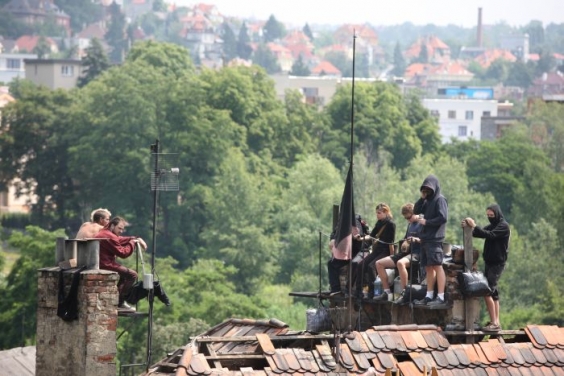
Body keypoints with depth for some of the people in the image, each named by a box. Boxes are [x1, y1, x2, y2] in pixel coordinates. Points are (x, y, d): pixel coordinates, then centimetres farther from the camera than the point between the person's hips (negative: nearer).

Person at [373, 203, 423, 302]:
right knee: (379, 263, 2)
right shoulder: (410, 224, 20)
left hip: (417, 253, -9)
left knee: (400, 263, -41)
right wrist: (404, 244, 5)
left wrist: (417, 240, -30)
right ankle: (386, 291, 3)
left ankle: (404, 293, -36)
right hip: (407, 253, 9)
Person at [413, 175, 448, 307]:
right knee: (428, 268, 9)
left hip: (435, 239, -9)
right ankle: (429, 296, 13)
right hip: (425, 239, 9)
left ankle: (441, 297, -13)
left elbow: (443, 217, -15)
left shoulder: (440, 200, -6)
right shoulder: (428, 201, 19)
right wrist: (422, 198, 3)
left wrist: (427, 222, -11)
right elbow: (416, 211, 14)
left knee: (437, 266, -11)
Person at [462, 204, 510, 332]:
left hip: (497, 263, -9)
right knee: (493, 293, 9)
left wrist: (474, 226, -25)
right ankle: (496, 322, 12)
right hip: (490, 262, 9)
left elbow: (489, 235, -23)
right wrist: (468, 227, -12)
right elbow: (478, 234, 7)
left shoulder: (503, 226, -9)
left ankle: (494, 323, -16)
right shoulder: (492, 225, 16)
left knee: (487, 292, -15)